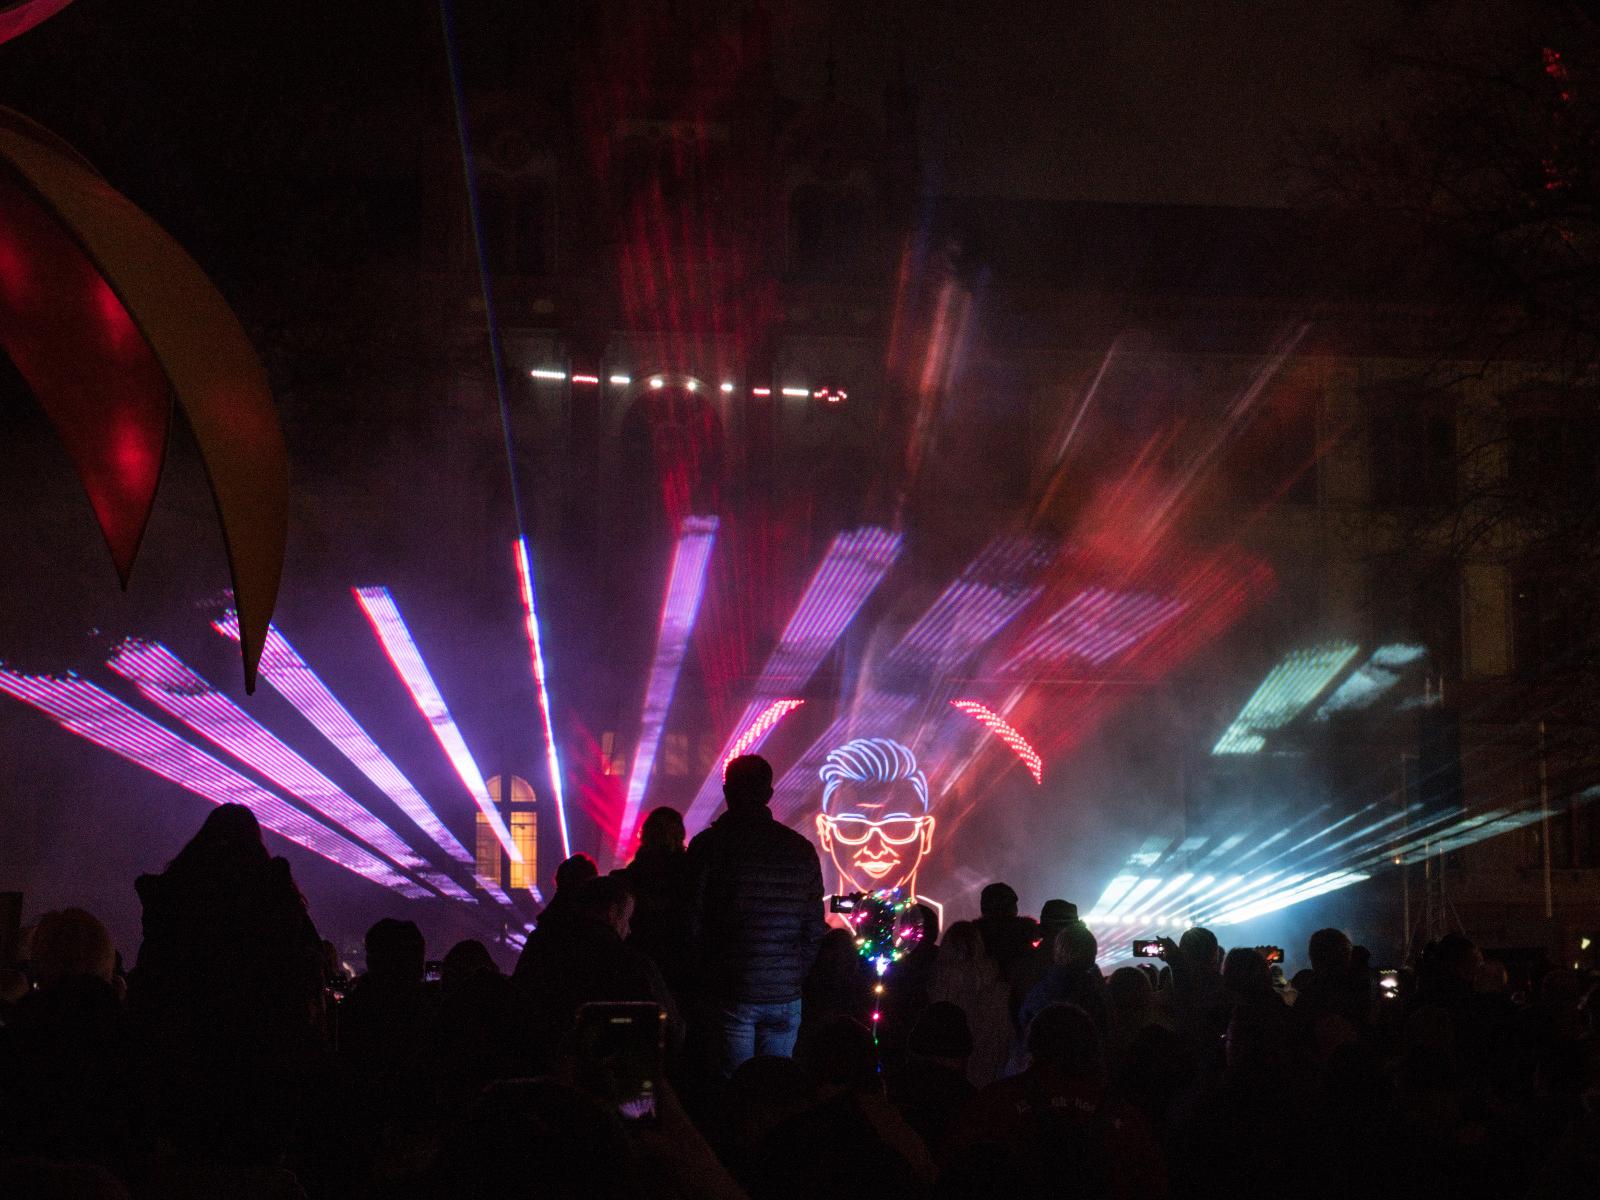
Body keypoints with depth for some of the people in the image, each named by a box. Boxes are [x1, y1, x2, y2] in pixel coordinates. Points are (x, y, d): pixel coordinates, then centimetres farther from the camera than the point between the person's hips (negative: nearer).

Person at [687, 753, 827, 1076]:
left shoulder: (708, 845, -5)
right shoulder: (802, 849, 6)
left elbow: (692, 923, -4)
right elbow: (814, 929, 9)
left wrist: (703, 982, 8)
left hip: (731, 992, -3)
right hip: (785, 994, 3)